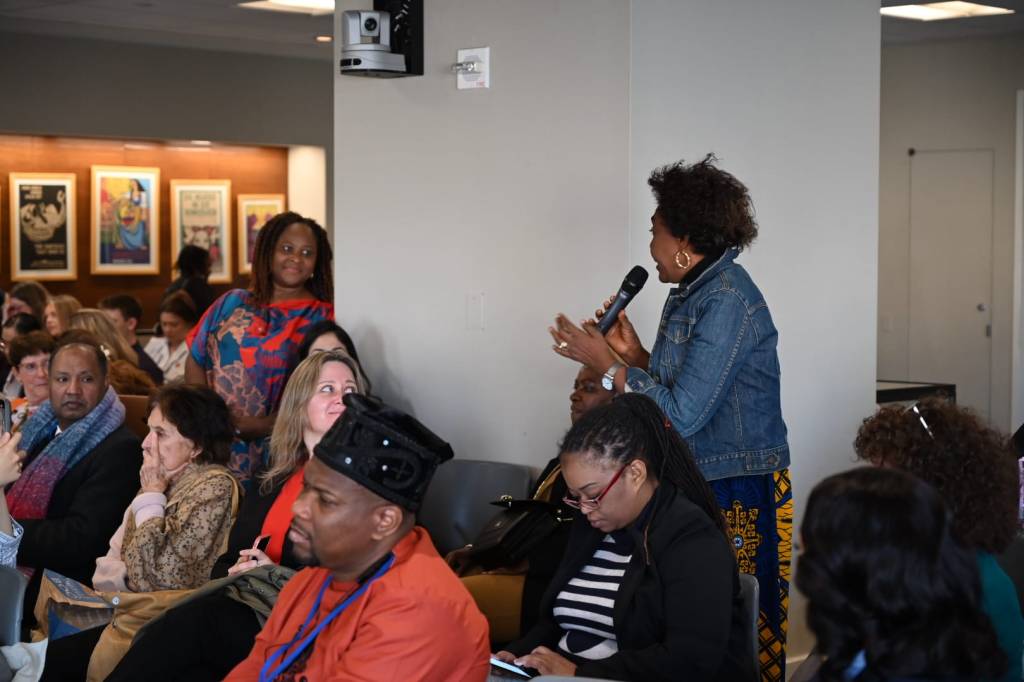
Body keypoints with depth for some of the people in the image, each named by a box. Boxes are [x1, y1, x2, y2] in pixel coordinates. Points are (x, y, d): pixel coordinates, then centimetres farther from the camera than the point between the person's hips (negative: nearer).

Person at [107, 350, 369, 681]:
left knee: (193, 621, -29)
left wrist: (277, 577, -14)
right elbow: (226, 562, 22)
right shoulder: (274, 478, 20)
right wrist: (237, 573, -1)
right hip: (245, 610, 5)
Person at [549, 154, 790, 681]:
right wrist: (632, 354, 4)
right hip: (692, 485, 9)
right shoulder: (689, 295, 12)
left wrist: (608, 365, -13)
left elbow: (683, 414, -22)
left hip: (740, 497, -9)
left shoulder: (728, 301, -18)